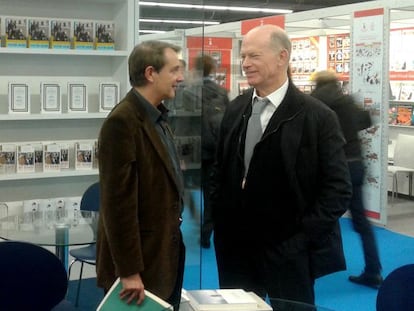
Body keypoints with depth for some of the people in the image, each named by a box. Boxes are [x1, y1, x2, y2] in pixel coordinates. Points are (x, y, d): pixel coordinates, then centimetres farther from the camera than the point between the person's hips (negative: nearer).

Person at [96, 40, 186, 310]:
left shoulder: (157, 117, 10)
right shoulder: (122, 122, -20)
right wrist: (129, 271, -22)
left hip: (165, 255, 9)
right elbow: (118, 202, -23)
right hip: (139, 262, -9)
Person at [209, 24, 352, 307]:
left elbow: (338, 189, -10)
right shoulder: (235, 110, 6)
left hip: (288, 252, -4)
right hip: (235, 246, 5)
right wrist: (220, 223, 5)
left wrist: (302, 237, -14)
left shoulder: (318, 117, -10)